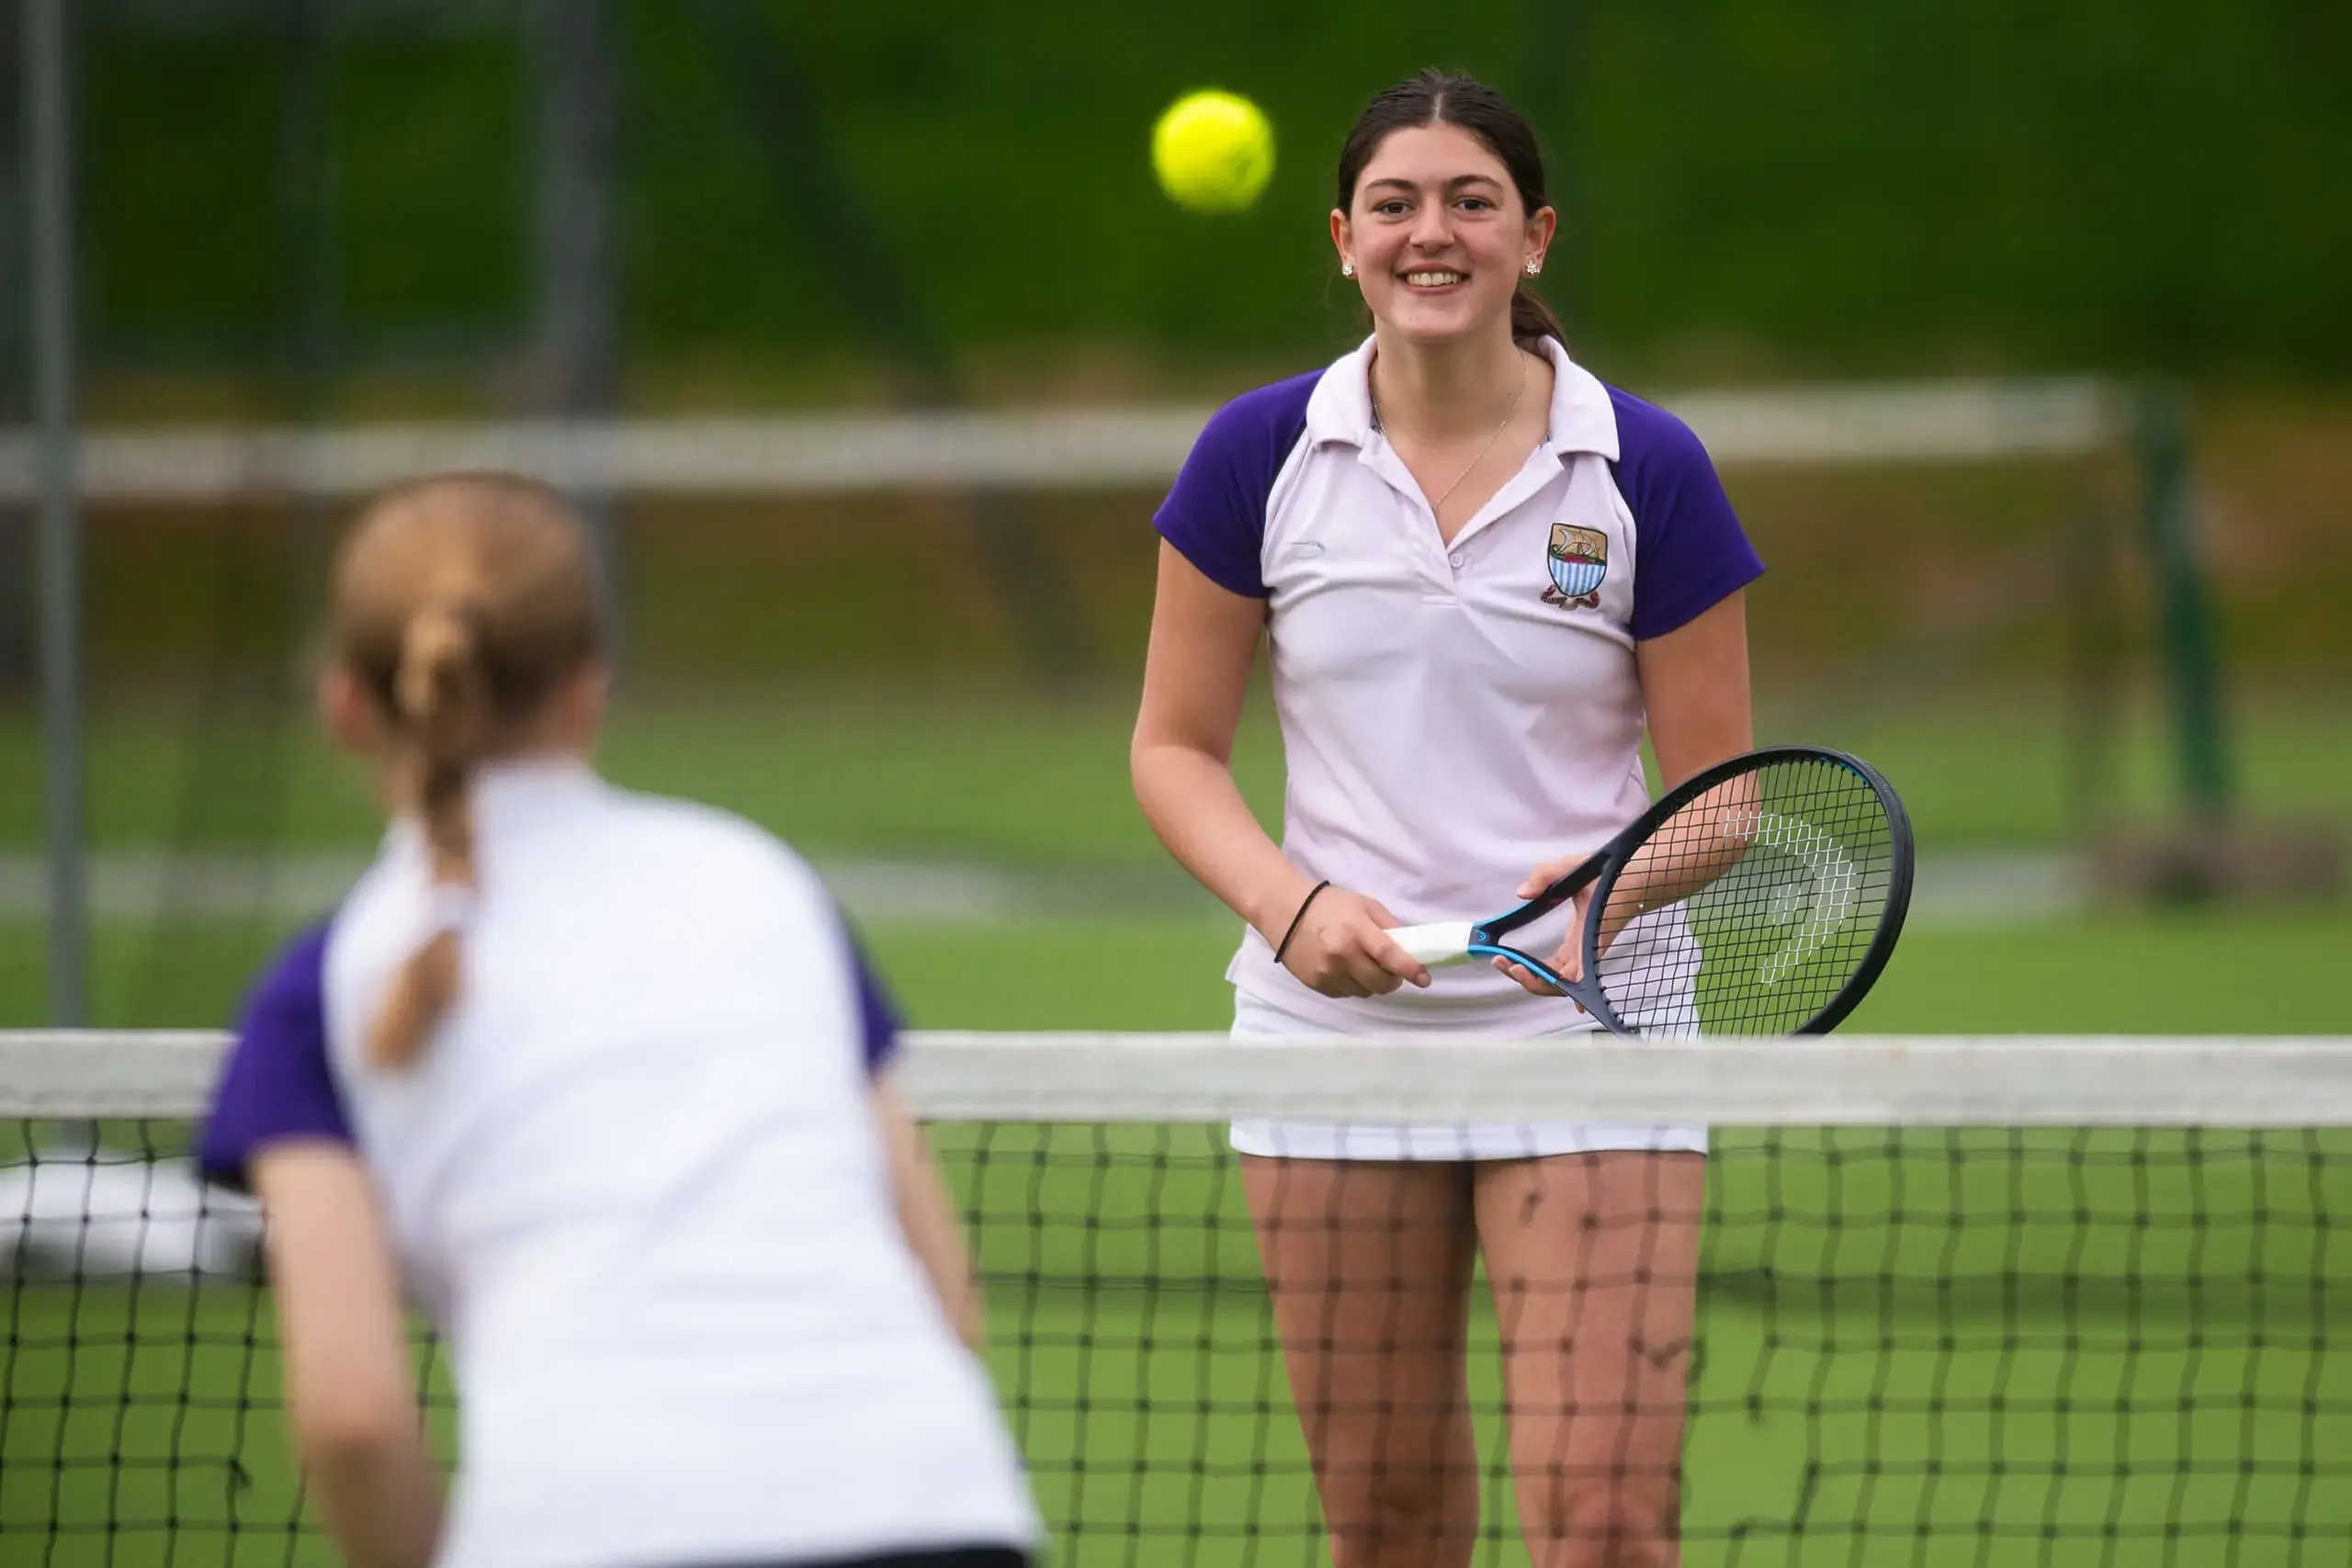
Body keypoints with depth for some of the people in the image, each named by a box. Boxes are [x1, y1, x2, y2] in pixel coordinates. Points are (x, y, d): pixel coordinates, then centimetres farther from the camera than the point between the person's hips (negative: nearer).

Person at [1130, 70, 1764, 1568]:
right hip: (1336, 1031, 2)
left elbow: (1718, 793, 2)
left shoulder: (1648, 472, -3)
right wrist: (1286, 899, -12)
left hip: (1583, 1020, -2)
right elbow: (1175, 745, 7)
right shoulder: (1260, 457, 1)